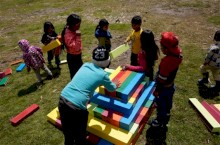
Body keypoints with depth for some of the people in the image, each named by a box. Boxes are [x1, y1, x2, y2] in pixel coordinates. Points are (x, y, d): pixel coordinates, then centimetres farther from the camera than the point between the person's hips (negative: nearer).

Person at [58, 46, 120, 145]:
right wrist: (115, 85, 38)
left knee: (68, 135, 27)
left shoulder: (85, 65, 10)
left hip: (62, 101, 6)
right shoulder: (102, 74, -4)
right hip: (77, 107, -6)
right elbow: (111, 89, 16)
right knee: (80, 136, 21)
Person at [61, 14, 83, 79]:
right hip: (72, 57, -9)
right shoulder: (68, 35, -31)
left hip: (77, 55, 9)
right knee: (74, 73, 11)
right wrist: (78, 37, -36)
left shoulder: (73, 30, -3)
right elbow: (76, 48, -34)